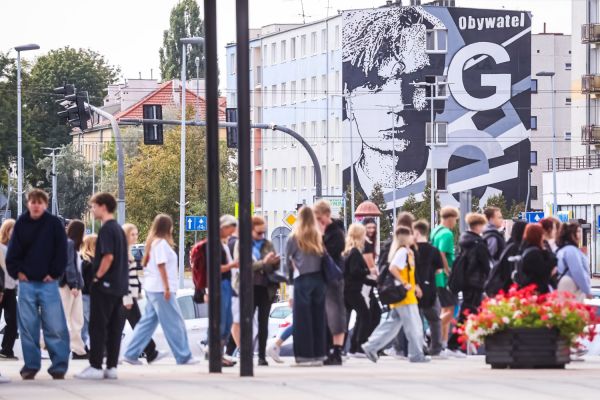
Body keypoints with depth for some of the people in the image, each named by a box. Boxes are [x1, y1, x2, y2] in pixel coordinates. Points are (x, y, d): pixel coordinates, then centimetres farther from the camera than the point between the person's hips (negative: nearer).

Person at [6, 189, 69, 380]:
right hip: (26, 283, 2)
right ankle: (31, 365, 11)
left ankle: (59, 366, -1)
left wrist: (54, 273, -6)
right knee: (28, 326, 4)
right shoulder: (21, 224, 5)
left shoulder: (54, 224, 0)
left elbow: (61, 251, 0)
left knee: (55, 326, -6)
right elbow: (12, 252, 8)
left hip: (48, 283, -2)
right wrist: (17, 272, -3)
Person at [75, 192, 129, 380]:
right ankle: (111, 367, 8)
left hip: (104, 286, -9)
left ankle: (95, 366, -5)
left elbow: (108, 256, -22)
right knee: (114, 328, 7)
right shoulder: (119, 229, 15)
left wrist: (97, 277, -13)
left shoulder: (106, 229, -12)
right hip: (119, 286, 9)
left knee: (97, 327, -4)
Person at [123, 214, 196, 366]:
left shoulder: (154, 242, 16)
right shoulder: (161, 243, -12)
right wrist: (167, 287, -19)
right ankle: (183, 357, -1)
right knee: (175, 323, -4)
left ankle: (131, 354, 8)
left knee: (148, 322, 10)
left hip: (153, 289, 10)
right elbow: (161, 266, -18)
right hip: (161, 288, -10)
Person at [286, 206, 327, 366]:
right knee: (319, 317, 7)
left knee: (303, 317, 0)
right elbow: (324, 256, 6)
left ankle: (305, 355, -2)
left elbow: (288, 258, 6)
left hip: (302, 279, -3)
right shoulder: (318, 237, 4)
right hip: (319, 278, 3)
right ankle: (318, 354, 9)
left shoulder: (294, 237, -3)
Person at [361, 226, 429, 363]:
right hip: (404, 296, -10)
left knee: (392, 324, 11)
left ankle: (371, 347, 11)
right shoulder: (403, 252, -13)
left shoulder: (407, 252, 17)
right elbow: (393, 268, -25)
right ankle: (416, 355, 2)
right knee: (414, 326, -3)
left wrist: (414, 285, 13)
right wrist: (405, 284, -21)